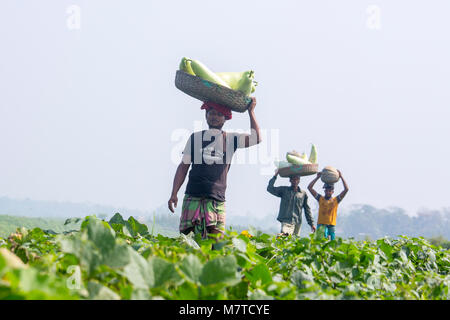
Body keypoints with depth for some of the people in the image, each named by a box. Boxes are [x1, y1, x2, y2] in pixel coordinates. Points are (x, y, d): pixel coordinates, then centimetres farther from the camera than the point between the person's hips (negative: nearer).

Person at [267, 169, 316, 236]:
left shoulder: (303, 194, 14)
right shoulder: (284, 190, 10)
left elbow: (307, 210, 18)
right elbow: (270, 189, 1)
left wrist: (311, 223, 16)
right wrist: (275, 176, -1)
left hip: (297, 223, 2)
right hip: (286, 221, -2)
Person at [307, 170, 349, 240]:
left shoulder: (336, 200, 10)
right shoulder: (320, 199, 11)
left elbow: (346, 189, 2)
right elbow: (310, 187, 7)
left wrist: (341, 177, 0)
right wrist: (317, 177, 5)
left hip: (332, 225, 1)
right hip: (321, 224, -1)